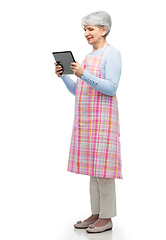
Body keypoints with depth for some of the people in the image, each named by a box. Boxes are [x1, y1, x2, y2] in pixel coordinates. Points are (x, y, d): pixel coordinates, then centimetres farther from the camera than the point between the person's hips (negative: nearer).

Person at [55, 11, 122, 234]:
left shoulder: (112, 53, -5)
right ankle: (96, 213, 18)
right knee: (92, 165, 9)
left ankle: (106, 217, 5)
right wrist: (63, 75, 2)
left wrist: (83, 75, -23)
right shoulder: (88, 56, 19)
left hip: (103, 117, -8)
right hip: (85, 117, 8)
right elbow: (76, 91, 18)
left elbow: (111, 88, -15)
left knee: (102, 166, -5)